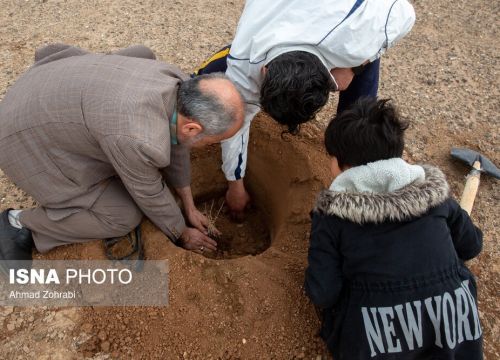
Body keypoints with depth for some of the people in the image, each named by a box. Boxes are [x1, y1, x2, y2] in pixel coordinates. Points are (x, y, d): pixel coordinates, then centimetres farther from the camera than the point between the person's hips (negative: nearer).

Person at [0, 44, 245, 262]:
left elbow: (174, 144, 4)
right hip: (29, 140, -8)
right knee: (123, 217, -7)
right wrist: (181, 235, 3)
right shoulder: (137, 139, -36)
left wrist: (190, 208, 13)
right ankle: (21, 225, 5)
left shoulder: (180, 87, -13)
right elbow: (150, 195, -17)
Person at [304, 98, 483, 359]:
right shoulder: (432, 188, 0)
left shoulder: (333, 213, -9)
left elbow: (322, 294, -11)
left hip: (377, 339, -3)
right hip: (454, 322, 4)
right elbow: (471, 246, 14)